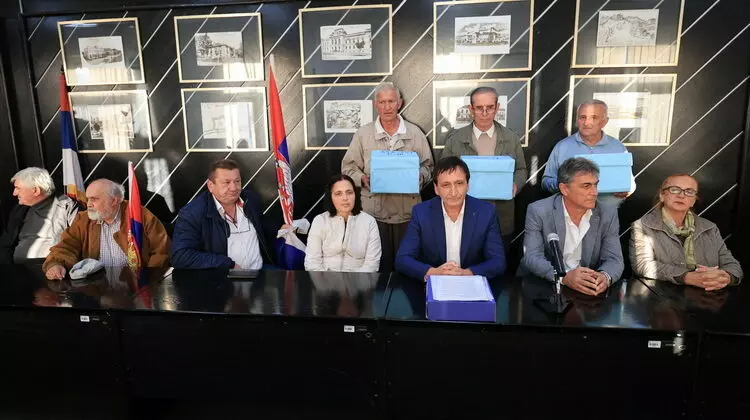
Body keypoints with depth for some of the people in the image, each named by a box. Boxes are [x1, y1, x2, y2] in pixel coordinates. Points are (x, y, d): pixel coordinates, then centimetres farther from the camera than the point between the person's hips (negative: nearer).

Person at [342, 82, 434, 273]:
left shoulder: (415, 133, 7)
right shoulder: (363, 134, 5)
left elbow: (427, 166, 12)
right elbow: (348, 167, 7)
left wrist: (419, 177, -9)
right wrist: (362, 179, -11)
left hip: (408, 212, 1)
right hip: (374, 212, 0)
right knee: (378, 265, 5)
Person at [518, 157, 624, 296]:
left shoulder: (608, 213, 0)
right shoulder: (538, 211, -9)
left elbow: (614, 259, -2)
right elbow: (532, 257, -14)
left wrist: (605, 277, -25)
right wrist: (565, 277, -31)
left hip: (587, 290, 3)